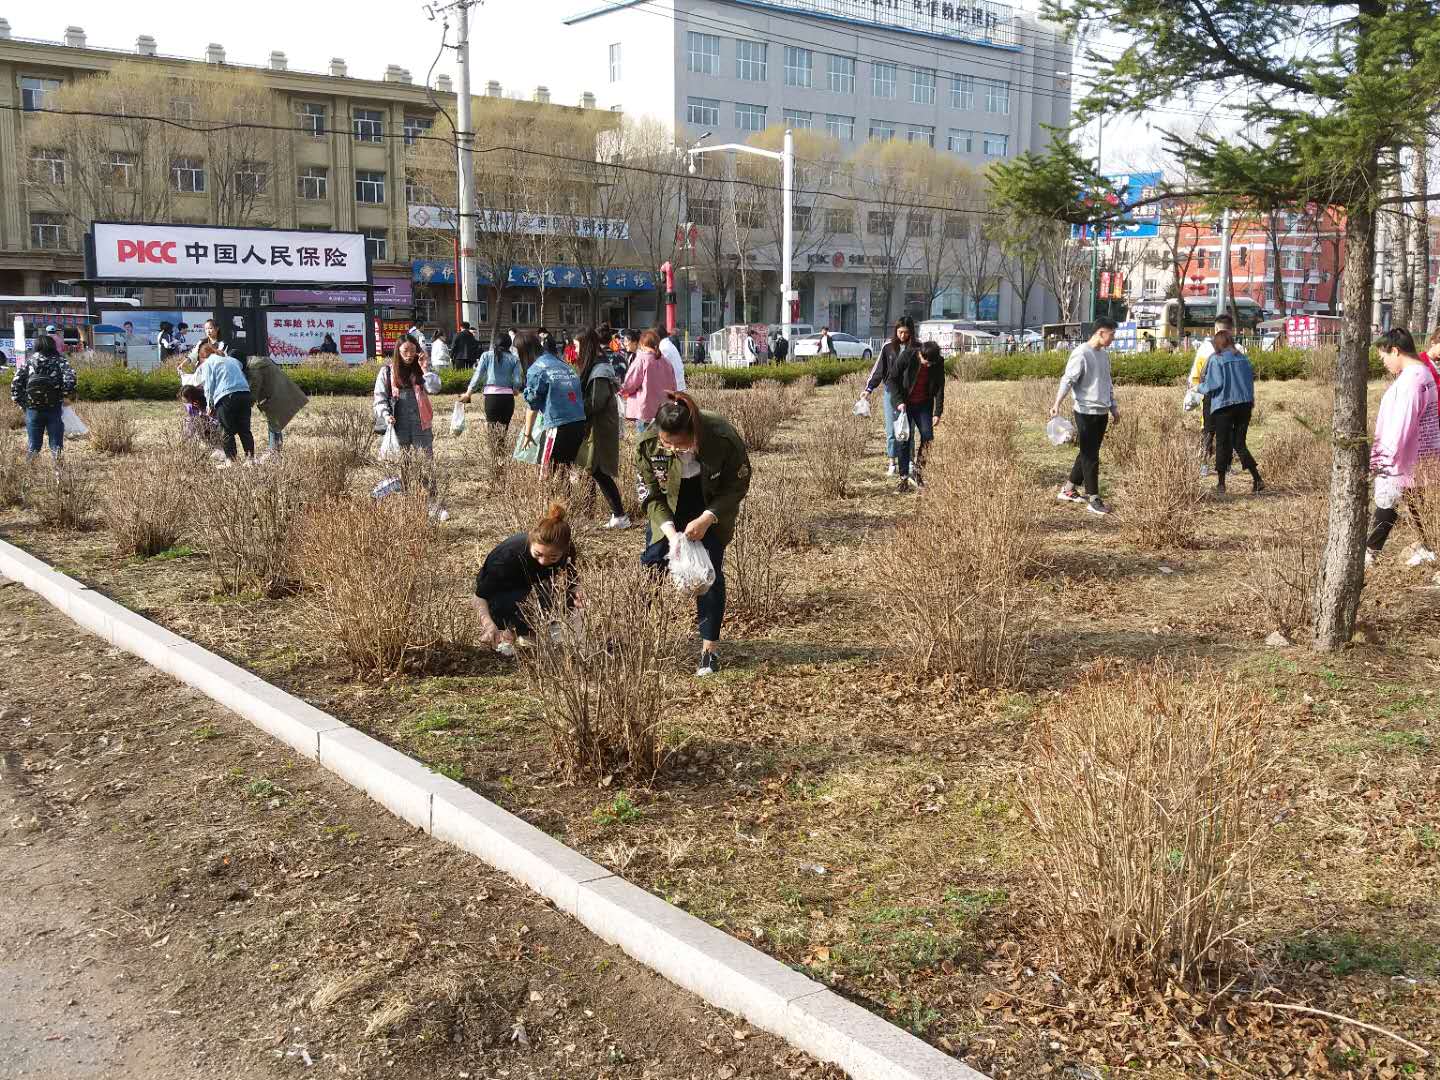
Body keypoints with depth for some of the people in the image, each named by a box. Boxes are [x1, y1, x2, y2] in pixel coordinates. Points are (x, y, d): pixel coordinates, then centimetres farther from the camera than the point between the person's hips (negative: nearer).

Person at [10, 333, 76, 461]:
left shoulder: (27, 363, 3)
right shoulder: (60, 362, -2)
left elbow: (15, 385, -3)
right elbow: (70, 380, -18)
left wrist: (21, 402, 5)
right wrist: (65, 395, -5)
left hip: (32, 409, 1)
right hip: (55, 409, -1)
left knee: (32, 445, 11)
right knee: (56, 444, 7)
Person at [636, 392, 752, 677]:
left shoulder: (724, 438, -35)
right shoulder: (649, 443, -28)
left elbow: (737, 487, -19)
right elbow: (651, 496, -16)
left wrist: (706, 519, -30)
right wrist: (670, 532, -29)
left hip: (713, 508, -2)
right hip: (670, 508, 2)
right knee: (652, 561, -5)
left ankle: (710, 648, 1)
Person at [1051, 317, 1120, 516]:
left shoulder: (1104, 354, 14)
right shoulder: (1081, 354, -12)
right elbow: (1067, 380, -19)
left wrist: (1114, 406, 26)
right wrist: (1057, 405, -30)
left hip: (1102, 413, 9)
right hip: (1086, 412, -8)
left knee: (1089, 454, 13)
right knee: (1090, 456, -4)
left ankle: (1068, 490, 24)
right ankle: (1093, 498, 1)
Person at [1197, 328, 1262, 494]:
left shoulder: (1215, 359, -7)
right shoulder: (1243, 357, 10)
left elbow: (1215, 384, -13)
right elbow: (1251, 379, 11)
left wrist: (1200, 387, 5)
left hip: (1224, 405, -5)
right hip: (1245, 404, 5)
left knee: (1222, 445, 6)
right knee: (1240, 444, 11)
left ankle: (1221, 483, 12)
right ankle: (1257, 479, -1)